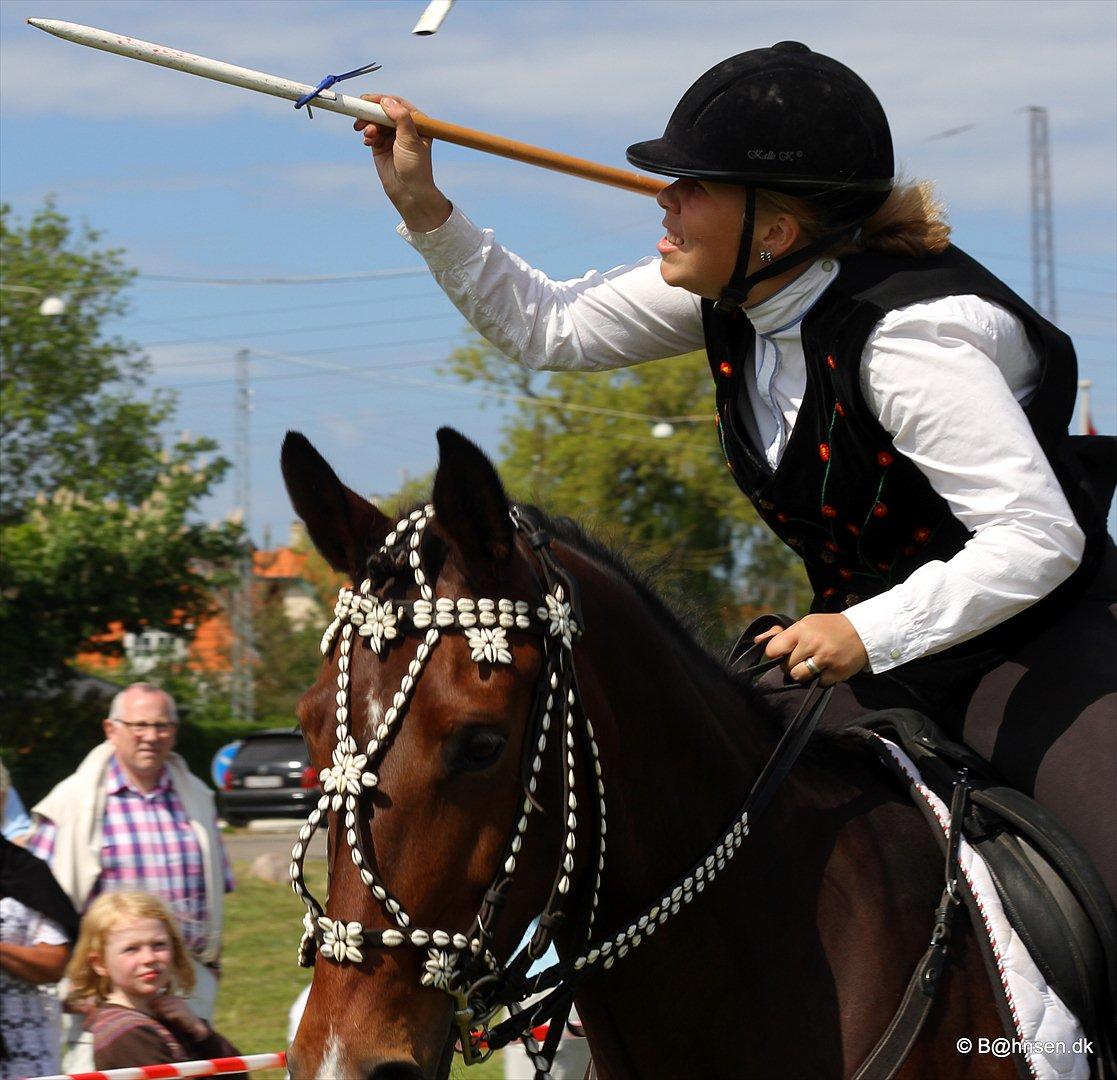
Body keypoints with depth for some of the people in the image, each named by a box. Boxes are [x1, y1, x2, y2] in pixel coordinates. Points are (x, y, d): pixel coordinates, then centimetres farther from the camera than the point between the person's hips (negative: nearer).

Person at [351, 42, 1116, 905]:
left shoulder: (907, 338, -27)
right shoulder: (733, 295, -3)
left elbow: (1040, 538, -30)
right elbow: (547, 328, 10)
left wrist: (867, 632, -37)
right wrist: (421, 205, 2)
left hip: (1031, 644, -8)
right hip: (866, 651, 8)